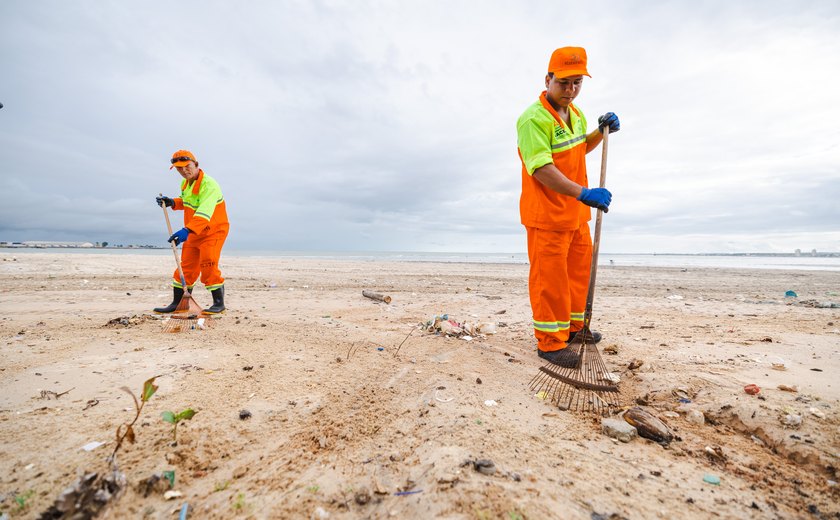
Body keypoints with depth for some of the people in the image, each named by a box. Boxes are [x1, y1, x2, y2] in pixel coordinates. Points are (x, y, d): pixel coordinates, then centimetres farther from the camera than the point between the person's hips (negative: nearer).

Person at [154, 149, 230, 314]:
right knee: (186, 267, 10)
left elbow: (204, 213, -37)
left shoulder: (209, 185, -23)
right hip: (193, 232, 9)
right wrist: (172, 203, 6)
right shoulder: (186, 183, 7)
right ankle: (177, 303, 20)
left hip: (213, 231, -8)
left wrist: (187, 230, -48)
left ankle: (219, 303, -3)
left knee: (208, 266, -15)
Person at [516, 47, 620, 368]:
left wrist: (601, 132, 12)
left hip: (576, 212, 10)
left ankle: (573, 327, 35)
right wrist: (583, 193, -35)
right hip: (547, 213, -9)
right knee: (549, 277, -3)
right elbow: (541, 169, -27)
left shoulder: (575, 114, 13)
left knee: (579, 270, 18)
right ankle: (550, 343, 10)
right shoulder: (534, 119, -17)